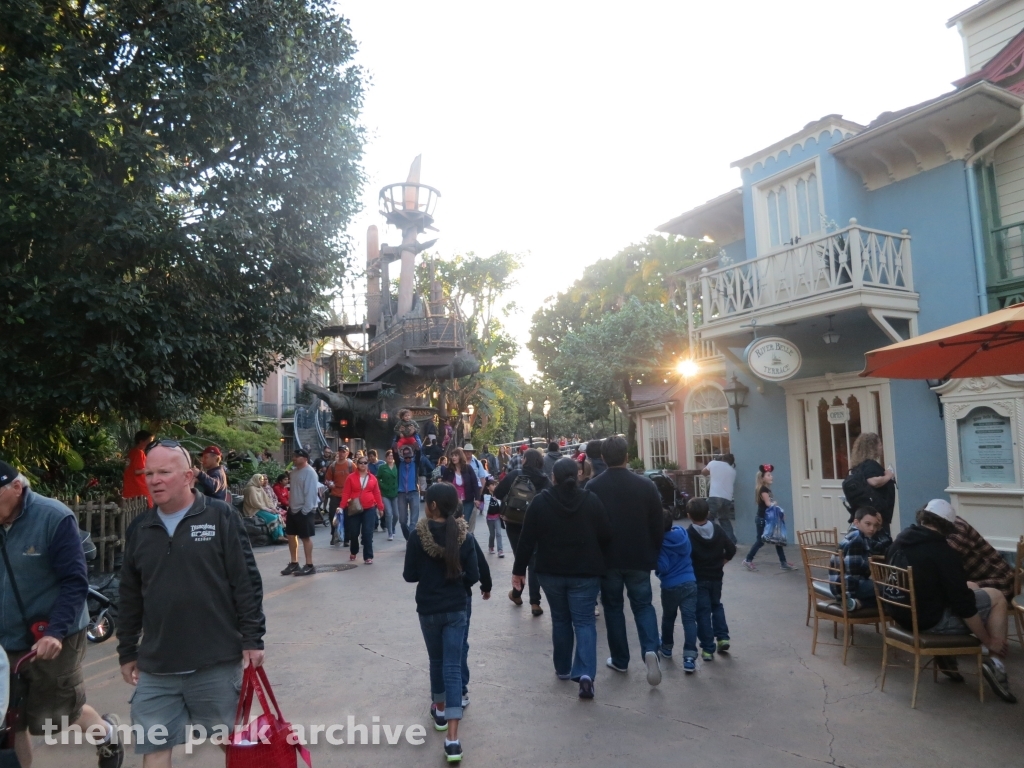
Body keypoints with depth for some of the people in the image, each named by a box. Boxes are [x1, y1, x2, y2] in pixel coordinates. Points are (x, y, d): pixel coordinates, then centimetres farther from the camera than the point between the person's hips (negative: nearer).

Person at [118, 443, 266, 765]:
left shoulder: (221, 517, -8)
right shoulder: (142, 530, 6)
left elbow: (247, 583, -9)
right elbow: (130, 598, 14)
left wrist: (252, 639, -10)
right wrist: (127, 653, 15)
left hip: (218, 661, -3)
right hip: (156, 667, 4)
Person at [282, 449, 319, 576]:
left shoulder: (309, 472, -17)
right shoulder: (294, 471, 10)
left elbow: (311, 493, -20)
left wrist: (305, 510, -21)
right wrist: (290, 504, 13)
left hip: (304, 510, -9)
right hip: (293, 509, 9)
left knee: (305, 537, -1)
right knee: (291, 536, 14)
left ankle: (309, 565, 8)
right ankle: (294, 563, 26)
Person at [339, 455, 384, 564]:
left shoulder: (373, 478, 3)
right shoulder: (351, 477, -1)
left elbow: (377, 494, 6)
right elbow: (346, 493, -4)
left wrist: (380, 507, 6)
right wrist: (342, 507, -12)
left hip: (369, 509, 0)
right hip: (354, 509, 0)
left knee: (368, 533, -3)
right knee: (353, 533, 8)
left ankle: (368, 556, 3)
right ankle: (353, 552, 34)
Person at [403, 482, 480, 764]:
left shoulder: (418, 536, -14)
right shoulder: (465, 536, -10)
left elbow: (409, 575, -7)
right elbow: (473, 576, -6)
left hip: (427, 609, 0)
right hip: (456, 609, 0)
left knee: (436, 661, 22)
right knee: (453, 667, 2)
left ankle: (439, 711, 43)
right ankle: (453, 739, -5)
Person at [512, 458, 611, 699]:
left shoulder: (540, 502, -7)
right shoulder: (591, 500, -5)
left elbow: (527, 539, -5)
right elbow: (606, 536, -2)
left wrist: (519, 569, 3)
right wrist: (600, 562, 14)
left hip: (551, 572, 1)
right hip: (585, 572, -1)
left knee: (560, 620, 18)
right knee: (584, 621, 3)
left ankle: (563, 669, 28)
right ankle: (585, 673, -12)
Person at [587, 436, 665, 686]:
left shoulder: (593, 487, -10)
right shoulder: (646, 485, -7)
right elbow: (658, 524, -2)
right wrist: (655, 554, 12)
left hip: (607, 558, -1)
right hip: (639, 558, 1)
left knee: (613, 607, 15)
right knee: (643, 604, 14)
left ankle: (620, 660, 21)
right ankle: (650, 650, -8)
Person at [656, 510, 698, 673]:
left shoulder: (660, 543, -18)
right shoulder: (682, 533, 0)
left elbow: (663, 567, -20)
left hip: (670, 586, -3)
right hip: (689, 583, 3)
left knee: (668, 618, 19)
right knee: (689, 619, -1)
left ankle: (667, 647, 38)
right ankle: (689, 657, -9)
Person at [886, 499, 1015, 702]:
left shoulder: (900, 540, 2)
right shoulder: (942, 551, -20)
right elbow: (963, 603, -17)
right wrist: (988, 640, -4)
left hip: (903, 614, 7)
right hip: (929, 620, -7)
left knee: (972, 588, 24)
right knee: (997, 597, 8)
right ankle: (995, 662, 1)